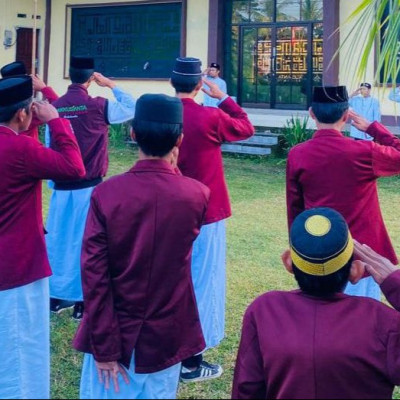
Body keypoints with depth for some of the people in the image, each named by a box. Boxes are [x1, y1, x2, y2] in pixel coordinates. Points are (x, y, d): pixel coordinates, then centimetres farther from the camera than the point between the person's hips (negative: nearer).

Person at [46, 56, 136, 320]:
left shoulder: (55, 108, 0)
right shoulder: (98, 106, -12)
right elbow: (132, 109, 2)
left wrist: (54, 181, 16)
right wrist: (111, 85, 7)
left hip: (62, 187, 4)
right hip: (89, 187, -4)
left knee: (59, 238, 13)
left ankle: (56, 296, 22)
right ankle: (83, 300, 9)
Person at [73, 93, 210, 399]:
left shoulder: (106, 194, -15)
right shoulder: (197, 195, -12)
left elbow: (94, 273, -15)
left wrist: (104, 347, -10)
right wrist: (172, 170, 12)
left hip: (115, 335, -1)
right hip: (166, 337, 1)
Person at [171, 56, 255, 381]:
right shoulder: (210, 117, -17)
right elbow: (246, 128, 1)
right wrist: (224, 98, 10)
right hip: (204, 213, -5)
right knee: (202, 281, 4)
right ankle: (191, 361, 8)